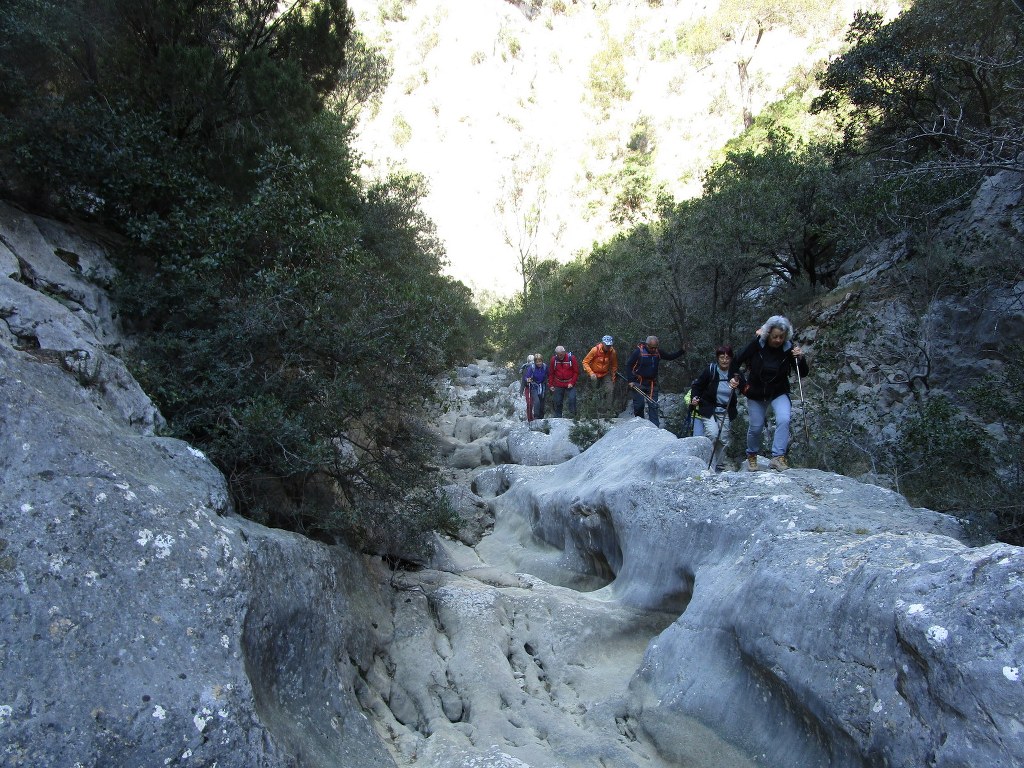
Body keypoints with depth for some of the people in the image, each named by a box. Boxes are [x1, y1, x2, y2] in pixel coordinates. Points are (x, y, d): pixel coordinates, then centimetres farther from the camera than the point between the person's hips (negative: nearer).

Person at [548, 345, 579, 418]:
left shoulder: (571, 358, -9)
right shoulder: (554, 359, -1)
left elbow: (576, 372, -4)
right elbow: (551, 374, 8)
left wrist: (572, 383, -11)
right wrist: (550, 385, 4)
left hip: (570, 384, -2)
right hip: (558, 385, 2)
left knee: (572, 399, -14)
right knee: (557, 401, 6)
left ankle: (573, 416, -4)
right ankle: (557, 417, 18)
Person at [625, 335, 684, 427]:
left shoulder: (658, 352, 1)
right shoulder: (638, 351, -12)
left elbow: (670, 356, 14)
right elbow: (628, 365, -6)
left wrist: (681, 351, 0)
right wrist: (631, 380, -10)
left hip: (652, 384, 4)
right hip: (639, 384, -4)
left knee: (653, 406, 1)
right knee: (639, 405, 0)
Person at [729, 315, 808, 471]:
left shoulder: (789, 348, -14)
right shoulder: (756, 345, -17)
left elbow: (803, 374, -10)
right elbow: (736, 361, -5)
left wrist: (800, 359, -27)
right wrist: (734, 378, -16)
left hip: (779, 393, 0)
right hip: (755, 393, 0)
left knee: (784, 420, -24)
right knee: (756, 427, 8)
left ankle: (778, 457, -20)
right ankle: (751, 456, 34)